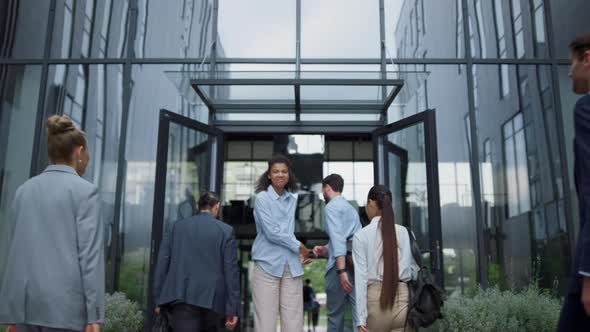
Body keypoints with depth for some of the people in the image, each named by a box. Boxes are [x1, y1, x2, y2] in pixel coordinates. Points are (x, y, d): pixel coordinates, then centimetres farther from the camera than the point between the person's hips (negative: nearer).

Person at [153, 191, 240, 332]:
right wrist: (232, 309, 1)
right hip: (211, 298, -1)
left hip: (180, 297, 1)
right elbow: (231, 270, -1)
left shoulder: (177, 226, 10)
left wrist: (159, 298, 14)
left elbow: (162, 262, 9)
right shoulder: (225, 230, 3)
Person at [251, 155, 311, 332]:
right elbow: (271, 232, -11)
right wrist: (299, 246, -3)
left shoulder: (291, 199, 13)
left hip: (291, 266, 5)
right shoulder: (262, 198, -4)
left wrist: (298, 253, 5)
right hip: (268, 265, -5)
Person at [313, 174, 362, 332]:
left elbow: (338, 238, -14)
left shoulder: (331, 207, 0)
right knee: (359, 314, -1)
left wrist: (341, 270, -20)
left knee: (335, 315, 4)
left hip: (341, 265, -6)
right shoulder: (351, 208, 25)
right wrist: (326, 250, 15)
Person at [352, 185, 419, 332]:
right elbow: (415, 269, 10)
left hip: (375, 298, -2)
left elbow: (361, 276, -7)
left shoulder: (361, 235, -3)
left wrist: (361, 318, -7)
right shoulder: (404, 232, 6)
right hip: (403, 298, 3)